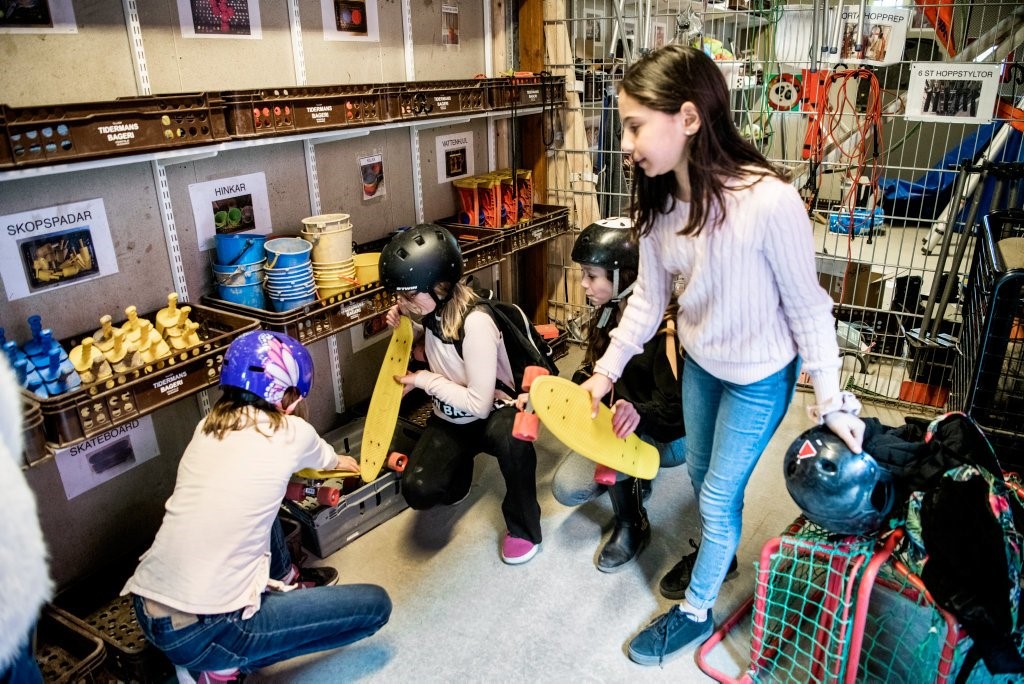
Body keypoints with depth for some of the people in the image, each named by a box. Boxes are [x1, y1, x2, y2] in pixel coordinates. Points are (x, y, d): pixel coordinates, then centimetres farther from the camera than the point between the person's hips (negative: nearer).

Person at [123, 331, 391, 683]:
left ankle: (283, 583, 35)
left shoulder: (208, 426, 7)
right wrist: (345, 462, 45)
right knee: (375, 604, 2)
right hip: (201, 632, -7)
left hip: (145, 610, 8)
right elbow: (326, 460, 19)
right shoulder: (291, 433, -7)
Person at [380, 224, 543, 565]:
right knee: (418, 491, -19)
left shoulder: (476, 323, -30)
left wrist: (425, 380, -19)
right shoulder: (432, 310, -10)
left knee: (509, 435, -41)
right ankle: (458, 468, 17)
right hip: (449, 420, 5)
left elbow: (479, 404, -29)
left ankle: (522, 525, -15)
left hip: (493, 415, -5)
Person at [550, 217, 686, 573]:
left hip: (669, 437, -7)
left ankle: (632, 525, -7)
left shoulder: (665, 327, -28)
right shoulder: (609, 313, -3)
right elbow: (592, 372, 7)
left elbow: (676, 412, -29)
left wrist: (639, 413, -50)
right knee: (567, 488, -8)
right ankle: (631, 477, 20)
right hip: (625, 423, 7)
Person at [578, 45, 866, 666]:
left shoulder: (769, 200, -34)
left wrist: (833, 401, -15)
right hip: (699, 360, 6)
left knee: (719, 494, 10)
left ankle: (696, 611, 36)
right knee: (701, 471, 26)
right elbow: (650, 296, -3)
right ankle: (720, 552, 58)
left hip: (759, 375, -6)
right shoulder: (659, 201, -14)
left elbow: (807, 306, -21)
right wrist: (608, 368, -6)